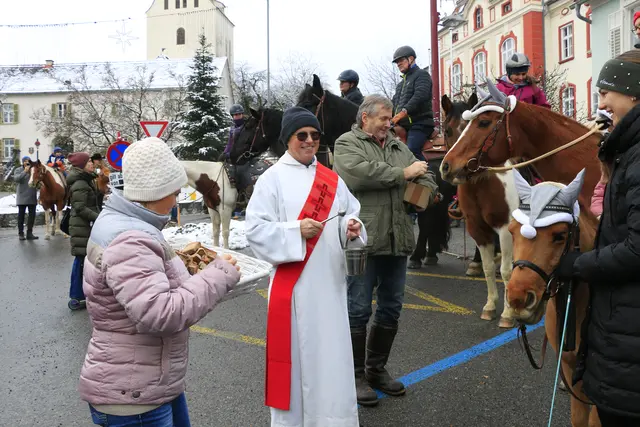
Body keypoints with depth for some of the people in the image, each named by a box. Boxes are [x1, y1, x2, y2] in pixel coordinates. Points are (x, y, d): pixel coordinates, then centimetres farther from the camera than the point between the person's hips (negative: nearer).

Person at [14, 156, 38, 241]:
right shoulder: (18, 170, 1)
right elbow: (16, 179, -17)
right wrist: (25, 172, -22)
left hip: (32, 197, 3)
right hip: (22, 197, -3)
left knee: (32, 214, 4)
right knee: (21, 215, 2)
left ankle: (29, 233, 12)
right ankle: (21, 233, 9)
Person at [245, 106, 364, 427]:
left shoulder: (332, 179, 11)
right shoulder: (272, 178, -4)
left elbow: (350, 214, 15)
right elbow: (255, 229, -10)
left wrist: (352, 226, -7)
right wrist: (296, 230, -19)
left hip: (330, 280, 5)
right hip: (293, 283, -4)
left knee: (331, 350, 10)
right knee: (296, 352, 2)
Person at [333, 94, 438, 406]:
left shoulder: (399, 146, 19)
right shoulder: (347, 143, -2)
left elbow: (425, 177, 20)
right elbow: (360, 173, -21)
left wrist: (425, 190, -5)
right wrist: (403, 173, -13)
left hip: (397, 240, 7)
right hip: (362, 241, -7)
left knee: (391, 308, 14)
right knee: (358, 310, 0)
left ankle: (377, 369, 30)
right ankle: (356, 375, 15)